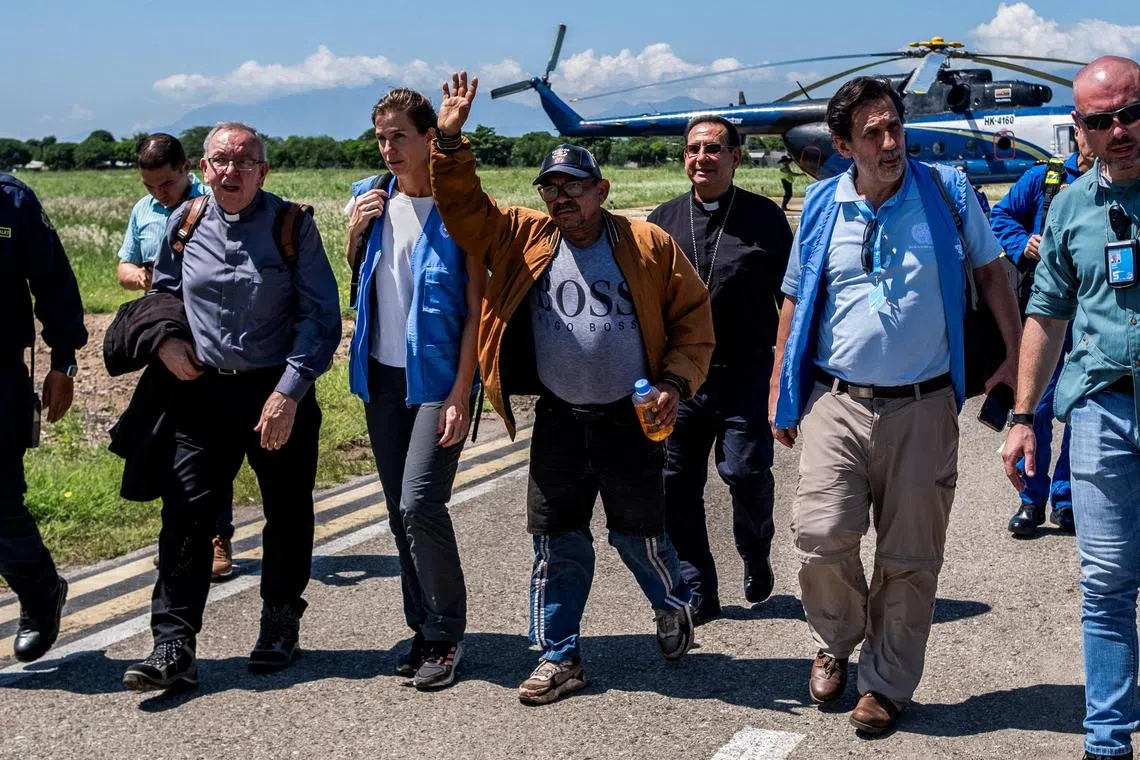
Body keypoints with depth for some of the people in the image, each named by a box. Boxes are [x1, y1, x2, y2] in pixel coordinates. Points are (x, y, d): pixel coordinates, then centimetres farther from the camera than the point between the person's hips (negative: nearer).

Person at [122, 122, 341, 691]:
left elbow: (321, 316, -7)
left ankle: (280, 628, 30)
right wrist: (164, 341, 0)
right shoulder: (185, 223, 4)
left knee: (287, 514, 10)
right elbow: (163, 291, 21)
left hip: (280, 394, -2)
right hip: (203, 390, 2)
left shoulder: (292, 225, -6)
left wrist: (289, 392, -15)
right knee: (185, 513, -5)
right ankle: (173, 649, -1)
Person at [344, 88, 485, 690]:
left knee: (419, 505, -14)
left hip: (437, 378, -6)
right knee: (400, 511, 10)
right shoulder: (369, 199, 7)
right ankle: (425, 629, 22)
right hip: (382, 376, 6)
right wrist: (353, 232, -2)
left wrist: (460, 393, -16)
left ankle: (445, 634, 1)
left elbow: (476, 307, -10)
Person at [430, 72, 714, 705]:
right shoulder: (523, 238, 1)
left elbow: (692, 313, 0)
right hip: (558, 420, 3)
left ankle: (673, 604, 39)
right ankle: (558, 657, 17)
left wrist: (676, 381, -10)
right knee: (556, 540, 5)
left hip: (630, 417, -2)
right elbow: (464, 208, -4)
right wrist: (450, 141, -16)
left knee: (638, 532, 8)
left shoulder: (646, 244, -5)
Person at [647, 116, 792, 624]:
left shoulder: (764, 217, 3)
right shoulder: (663, 220, 11)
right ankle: (697, 593, 17)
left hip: (744, 375, -3)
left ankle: (756, 558, 23)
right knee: (676, 485, 3)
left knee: (747, 474, -8)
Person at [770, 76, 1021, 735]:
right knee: (822, 537, -9)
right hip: (838, 403, 1)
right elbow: (795, 302, 12)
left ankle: (887, 685, 22)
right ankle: (836, 643, 21)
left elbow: (990, 271, 11)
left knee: (910, 557, 5)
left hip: (923, 409, 0)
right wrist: (779, 393, 10)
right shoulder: (822, 206, 3)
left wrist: (1017, 357, 5)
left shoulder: (947, 192, 0)